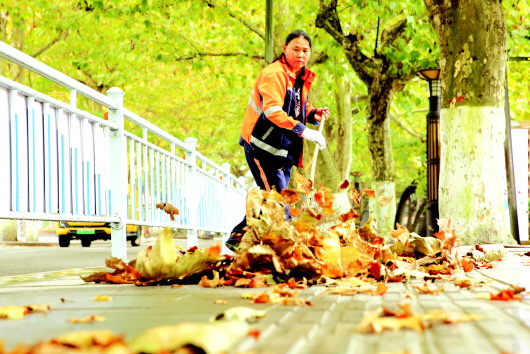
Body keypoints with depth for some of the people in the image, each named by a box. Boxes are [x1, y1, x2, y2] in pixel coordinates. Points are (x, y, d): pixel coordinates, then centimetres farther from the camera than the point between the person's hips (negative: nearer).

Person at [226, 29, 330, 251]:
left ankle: (238, 238, 21)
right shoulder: (274, 74, -18)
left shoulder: (302, 78, 12)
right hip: (263, 147, -9)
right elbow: (273, 111, -29)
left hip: (284, 149, 9)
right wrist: (304, 131, -33)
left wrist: (314, 114, 1)